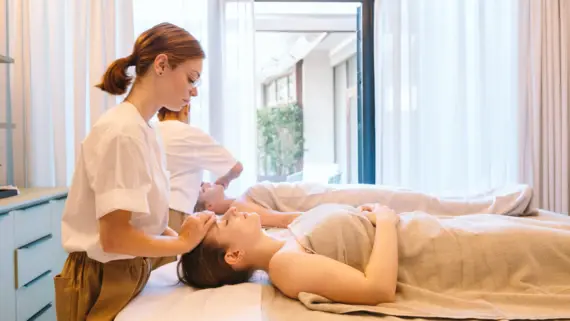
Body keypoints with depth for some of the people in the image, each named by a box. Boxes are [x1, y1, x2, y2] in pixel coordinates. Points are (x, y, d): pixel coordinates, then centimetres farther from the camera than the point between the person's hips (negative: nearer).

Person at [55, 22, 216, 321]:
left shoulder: (144, 129, 4)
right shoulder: (123, 131, -22)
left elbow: (145, 218, 7)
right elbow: (114, 237, -25)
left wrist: (185, 239, -6)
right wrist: (183, 242, -14)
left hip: (128, 275, 8)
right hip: (102, 284, -8)